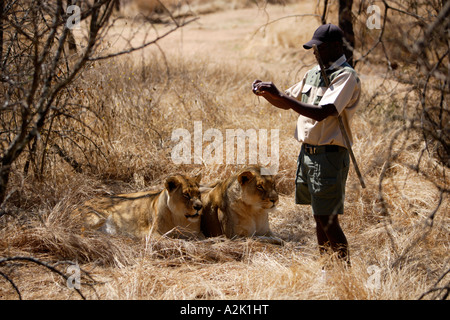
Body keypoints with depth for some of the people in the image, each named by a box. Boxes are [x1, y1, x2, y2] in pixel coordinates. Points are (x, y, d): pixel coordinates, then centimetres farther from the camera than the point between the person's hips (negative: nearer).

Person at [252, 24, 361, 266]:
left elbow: (321, 113, -26)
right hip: (307, 152, 8)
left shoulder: (346, 76, -14)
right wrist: (266, 92, 2)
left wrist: (279, 94, -26)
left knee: (328, 220, -7)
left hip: (329, 155, -8)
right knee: (319, 218, 14)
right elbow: (286, 103, 24)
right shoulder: (314, 73, 14)